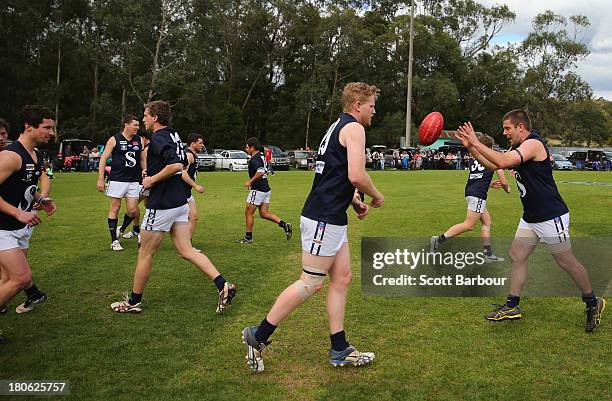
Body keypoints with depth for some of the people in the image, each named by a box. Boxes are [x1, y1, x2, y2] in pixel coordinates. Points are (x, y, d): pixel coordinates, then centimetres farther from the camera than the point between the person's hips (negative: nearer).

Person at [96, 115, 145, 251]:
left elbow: (142, 160, 16)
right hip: (117, 179, -4)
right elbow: (103, 159, -2)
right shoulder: (114, 140, -3)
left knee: (133, 210, -1)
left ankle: (122, 229, 28)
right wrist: (100, 179, -7)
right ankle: (114, 241, 8)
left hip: (133, 181, 4)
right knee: (115, 208, 2)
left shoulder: (139, 140, 8)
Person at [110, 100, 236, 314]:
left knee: (145, 254, 6)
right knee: (186, 250, 6)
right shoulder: (173, 136, 12)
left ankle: (134, 302, 20)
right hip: (180, 202, 8)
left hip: (162, 206, -8)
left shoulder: (158, 138, -15)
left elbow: (176, 165, -30)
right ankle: (223, 286, -5)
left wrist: (152, 179, -18)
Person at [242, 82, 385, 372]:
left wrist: (353, 201, 18)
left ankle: (339, 350, 17)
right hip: (324, 220, -10)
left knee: (341, 279, 11)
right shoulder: (353, 128, -10)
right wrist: (376, 196, -3)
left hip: (332, 219, 10)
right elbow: (356, 175, -22)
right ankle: (258, 335, 7)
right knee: (310, 284, -3)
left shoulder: (338, 126, 20)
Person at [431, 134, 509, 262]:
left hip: (470, 192, 8)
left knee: (487, 222, 14)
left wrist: (490, 185, 34)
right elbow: (503, 181, 9)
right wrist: (507, 189, 29)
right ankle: (439, 240, -17)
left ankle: (488, 254, 11)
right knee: (469, 225, -11)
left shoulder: (473, 159, 22)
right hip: (478, 194, -8)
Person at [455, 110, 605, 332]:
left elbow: (503, 162, -32)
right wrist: (470, 147, 5)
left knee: (567, 262, 2)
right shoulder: (518, 149, 11)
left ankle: (593, 304, 23)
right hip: (530, 218, 9)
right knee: (516, 256, 7)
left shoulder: (533, 144, -19)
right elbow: (493, 163, 16)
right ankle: (512, 306, 14)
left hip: (551, 217, -9)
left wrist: (476, 142, -25)